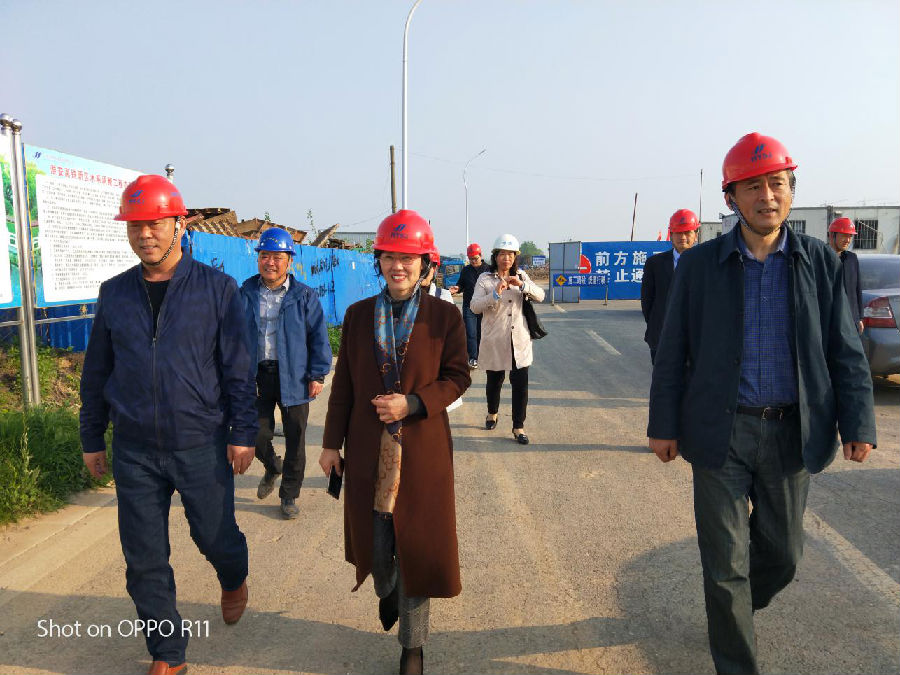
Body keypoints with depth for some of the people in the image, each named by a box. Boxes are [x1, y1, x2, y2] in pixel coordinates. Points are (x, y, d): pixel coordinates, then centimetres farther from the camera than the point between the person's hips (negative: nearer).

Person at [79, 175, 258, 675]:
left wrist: (243, 433, -8)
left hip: (201, 445, -3)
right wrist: (93, 438, 13)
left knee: (216, 537, 10)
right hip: (133, 451, 3)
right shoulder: (114, 293, 5)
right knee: (145, 559, 8)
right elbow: (96, 372, 12)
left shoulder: (217, 288, -5)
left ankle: (235, 582, 46)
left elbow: (238, 366, -5)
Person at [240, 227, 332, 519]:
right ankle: (272, 467, 42)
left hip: (293, 377, -2)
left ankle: (289, 495, 24)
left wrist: (317, 375, -7)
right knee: (258, 434, 8)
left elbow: (319, 338, 0)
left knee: (295, 439, 6)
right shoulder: (245, 295, 5)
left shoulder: (305, 296, -1)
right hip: (256, 376, 2)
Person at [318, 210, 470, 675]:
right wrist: (331, 442, 6)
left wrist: (413, 403, -17)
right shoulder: (357, 315, 3)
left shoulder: (444, 316, -4)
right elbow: (344, 383, 6)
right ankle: (386, 593, 51)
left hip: (422, 450, -2)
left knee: (416, 545, 7)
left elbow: (457, 377, -1)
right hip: (367, 451, 2)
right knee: (374, 539, 14)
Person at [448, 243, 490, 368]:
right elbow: (461, 284, 15)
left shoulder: (489, 269, 1)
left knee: (481, 333, 8)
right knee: (471, 333, -3)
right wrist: (456, 288, -7)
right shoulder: (465, 270, 8)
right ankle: (473, 358, 4)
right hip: (469, 307, 1)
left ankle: (479, 355, 21)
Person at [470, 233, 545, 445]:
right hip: (494, 340, -2)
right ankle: (492, 414, 38)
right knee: (494, 380, 13)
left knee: (521, 383, -4)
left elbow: (540, 296, -2)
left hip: (519, 340, 2)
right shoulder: (485, 279, -1)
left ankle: (518, 427, 5)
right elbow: (475, 306, -11)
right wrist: (495, 294, -25)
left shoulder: (521, 277, 10)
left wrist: (522, 285, -19)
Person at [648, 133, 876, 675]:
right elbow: (672, 351, 0)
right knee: (726, 560, 5)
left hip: (792, 434, 2)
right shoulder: (699, 264, -2)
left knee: (782, 553, 16)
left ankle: (734, 610, 47)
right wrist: (664, 425, -2)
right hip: (721, 432, -2)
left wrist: (858, 423, -3)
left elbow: (846, 352, 4)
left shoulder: (821, 262, 2)